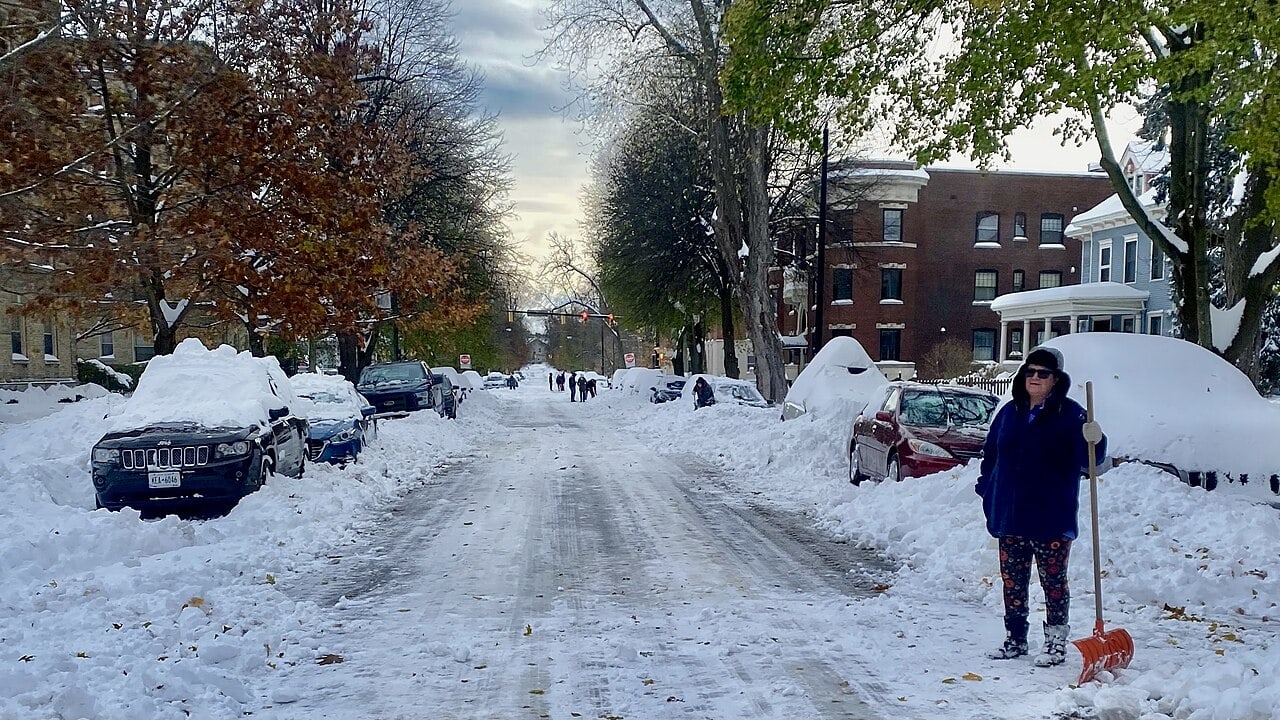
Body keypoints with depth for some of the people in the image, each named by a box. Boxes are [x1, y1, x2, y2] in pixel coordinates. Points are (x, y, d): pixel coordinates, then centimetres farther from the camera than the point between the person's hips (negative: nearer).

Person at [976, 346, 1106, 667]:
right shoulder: (1010, 412, 9)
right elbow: (991, 454, 17)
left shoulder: (1070, 414, -5)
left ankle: (1056, 642, 15)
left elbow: (1086, 460, -15)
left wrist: (1094, 442, -35)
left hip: (1051, 518, -5)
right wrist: (986, 490, 12)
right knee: (1012, 580, 11)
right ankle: (1015, 639, 23)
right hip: (1009, 516, 5)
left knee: (1053, 580, 4)